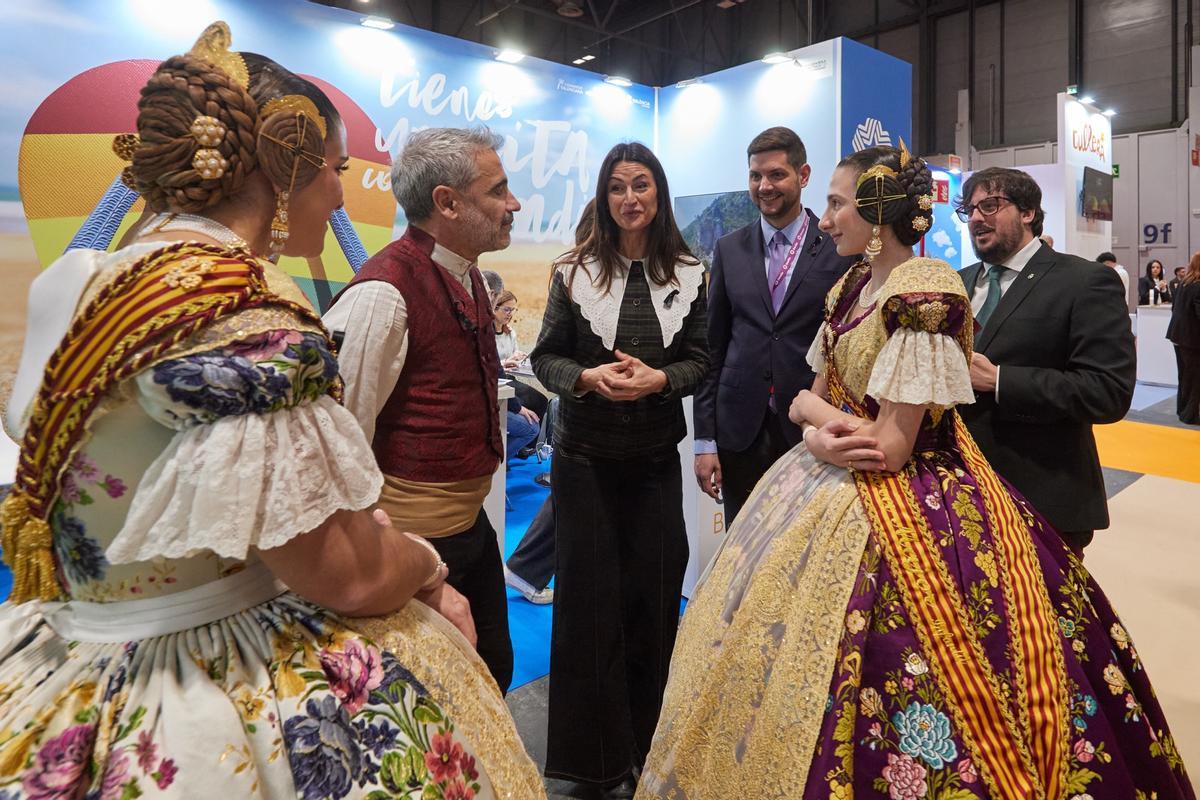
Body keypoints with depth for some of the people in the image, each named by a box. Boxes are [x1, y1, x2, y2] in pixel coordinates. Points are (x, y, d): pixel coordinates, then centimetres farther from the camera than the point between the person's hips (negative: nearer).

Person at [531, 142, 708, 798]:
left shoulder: (689, 274, 3)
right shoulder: (574, 270, -1)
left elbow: (699, 361, 4)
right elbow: (546, 357, 0)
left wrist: (657, 380, -16)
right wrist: (588, 377, -19)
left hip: (656, 455, 1)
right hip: (585, 455, -1)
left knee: (654, 588, 7)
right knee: (590, 590, 5)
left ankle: (646, 741, 29)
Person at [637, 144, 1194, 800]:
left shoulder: (923, 293, -19)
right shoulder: (851, 287, 7)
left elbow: (887, 450, -21)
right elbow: (807, 397, 11)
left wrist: (820, 427, -6)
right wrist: (819, 421, -11)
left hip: (899, 510, -9)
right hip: (830, 495, 9)